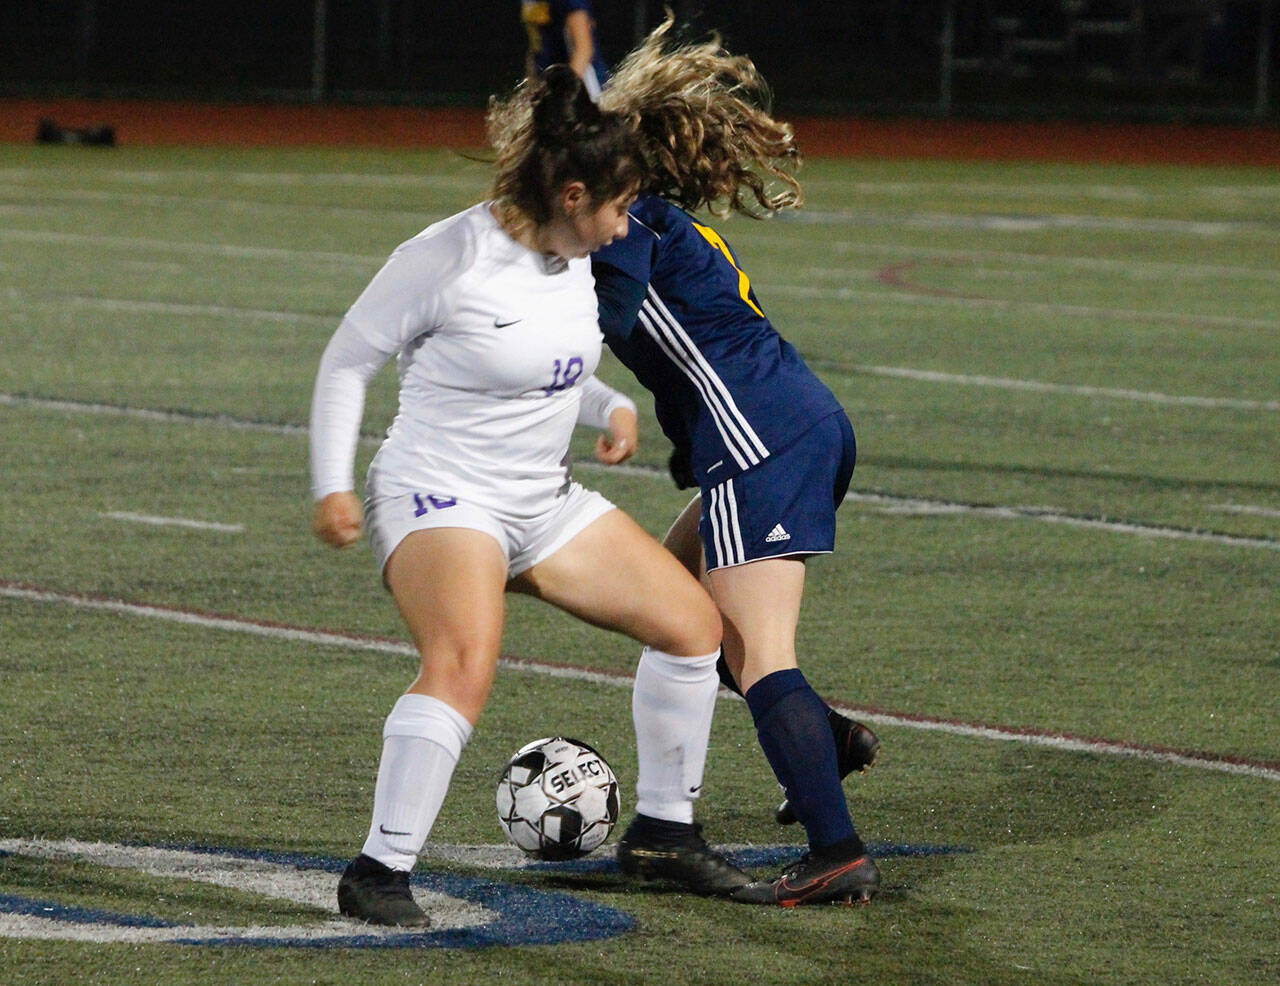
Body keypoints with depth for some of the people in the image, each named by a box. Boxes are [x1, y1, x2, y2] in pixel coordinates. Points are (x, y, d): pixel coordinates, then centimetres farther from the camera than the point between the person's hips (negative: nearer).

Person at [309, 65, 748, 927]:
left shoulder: (577, 259, 5)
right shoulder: (451, 257, -18)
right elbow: (347, 361, -9)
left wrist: (612, 407, 3)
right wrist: (333, 486, -15)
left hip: (546, 502, 9)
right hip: (438, 498, -9)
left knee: (692, 622, 8)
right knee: (466, 662, -34)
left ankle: (668, 831, 24)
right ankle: (378, 874, -28)